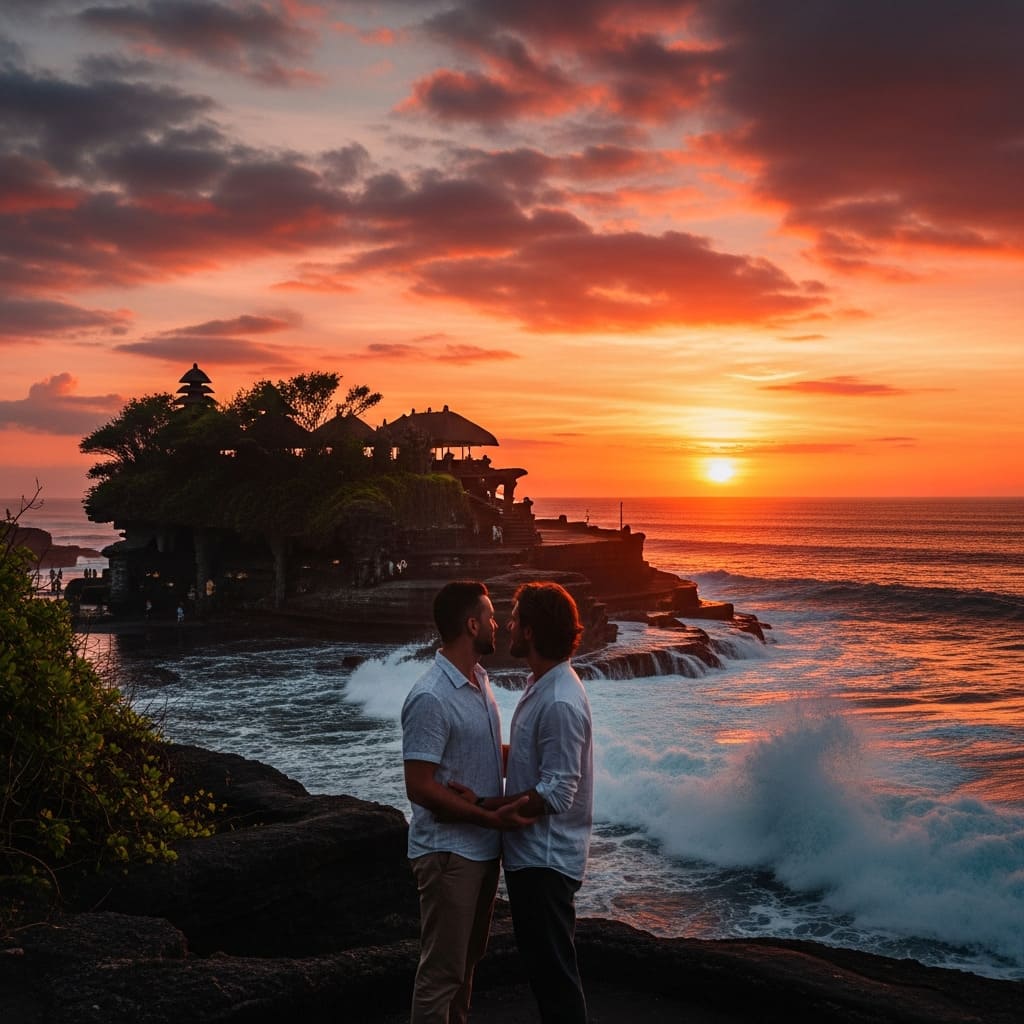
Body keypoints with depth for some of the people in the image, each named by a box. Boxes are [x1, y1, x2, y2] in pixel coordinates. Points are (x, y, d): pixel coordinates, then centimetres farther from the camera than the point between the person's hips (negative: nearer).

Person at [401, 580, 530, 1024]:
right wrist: (491, 817, -22)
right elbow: (419, 788, -23)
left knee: (468, 958, 21)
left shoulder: (479, 680, 6)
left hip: (483, 846, 9)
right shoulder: (430, 698, -22)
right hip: (448, 851, -9)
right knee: (442, 969, 2)